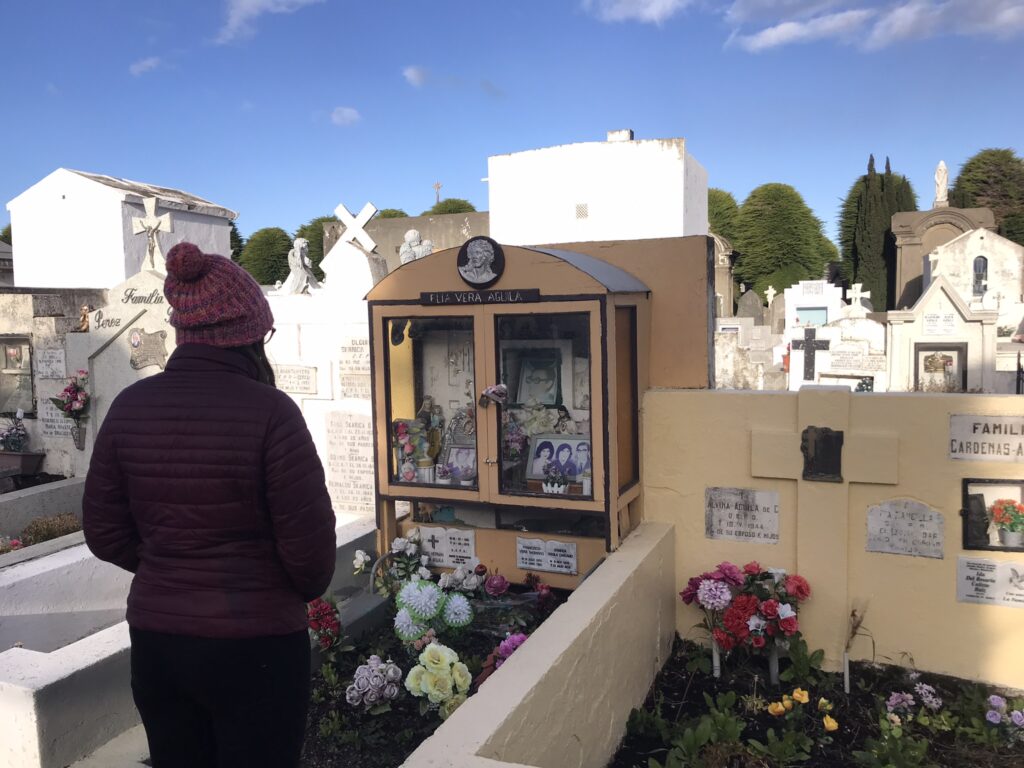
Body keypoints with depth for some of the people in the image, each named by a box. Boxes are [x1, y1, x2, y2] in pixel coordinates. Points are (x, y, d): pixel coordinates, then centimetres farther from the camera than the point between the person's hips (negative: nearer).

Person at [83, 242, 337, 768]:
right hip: (254, 643, -5)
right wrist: (305, 590, 5)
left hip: (154, 637, 5)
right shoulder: (268, 410, -20)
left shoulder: (130, 406, -4)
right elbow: (309, 541, -16)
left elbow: (105, 534, 2)